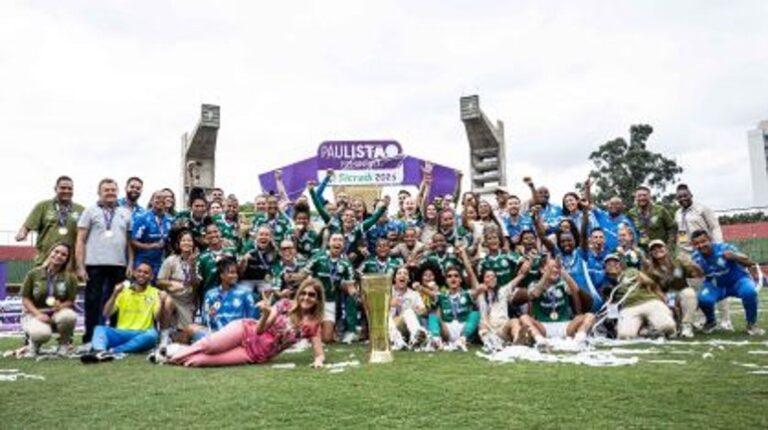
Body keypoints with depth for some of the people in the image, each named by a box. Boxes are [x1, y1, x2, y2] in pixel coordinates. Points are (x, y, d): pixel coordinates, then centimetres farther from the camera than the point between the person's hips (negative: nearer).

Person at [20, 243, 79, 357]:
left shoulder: (70, 277, -2)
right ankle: (34, 343, 5)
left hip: (57, 313, 2)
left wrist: (61, 306, -25)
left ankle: (64, 343, -3)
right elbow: (25, 299, -2)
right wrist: (38, 314, -19)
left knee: (69, 316, -37)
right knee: (42, 333, -38)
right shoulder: (33, 274, -3)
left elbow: (71, 301, 0)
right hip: (35, 314, -2)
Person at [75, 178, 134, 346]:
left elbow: (129, 242, 12)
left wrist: (130, 264, 2)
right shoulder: (91, 211, 6)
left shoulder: (125, 213, 13)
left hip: (119, 265, 3)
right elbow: (80, 241, 2)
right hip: (95, 265, -2)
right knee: (93, 303, 2)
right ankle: (88, 340, 10)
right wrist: (80, 266, -5)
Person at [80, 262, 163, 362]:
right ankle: (98, 351, -54)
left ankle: (112, 351, -42)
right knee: (100, 328, -24)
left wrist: (161, 303, -25)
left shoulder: (155, 293, 6)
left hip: (142, 335, -2)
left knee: (152, 334, -35)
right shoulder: (123, 290, 11)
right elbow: (106, 314, 2)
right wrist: (114, 294, -12)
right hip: (121, 333, 2)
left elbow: (157, 318, -6)